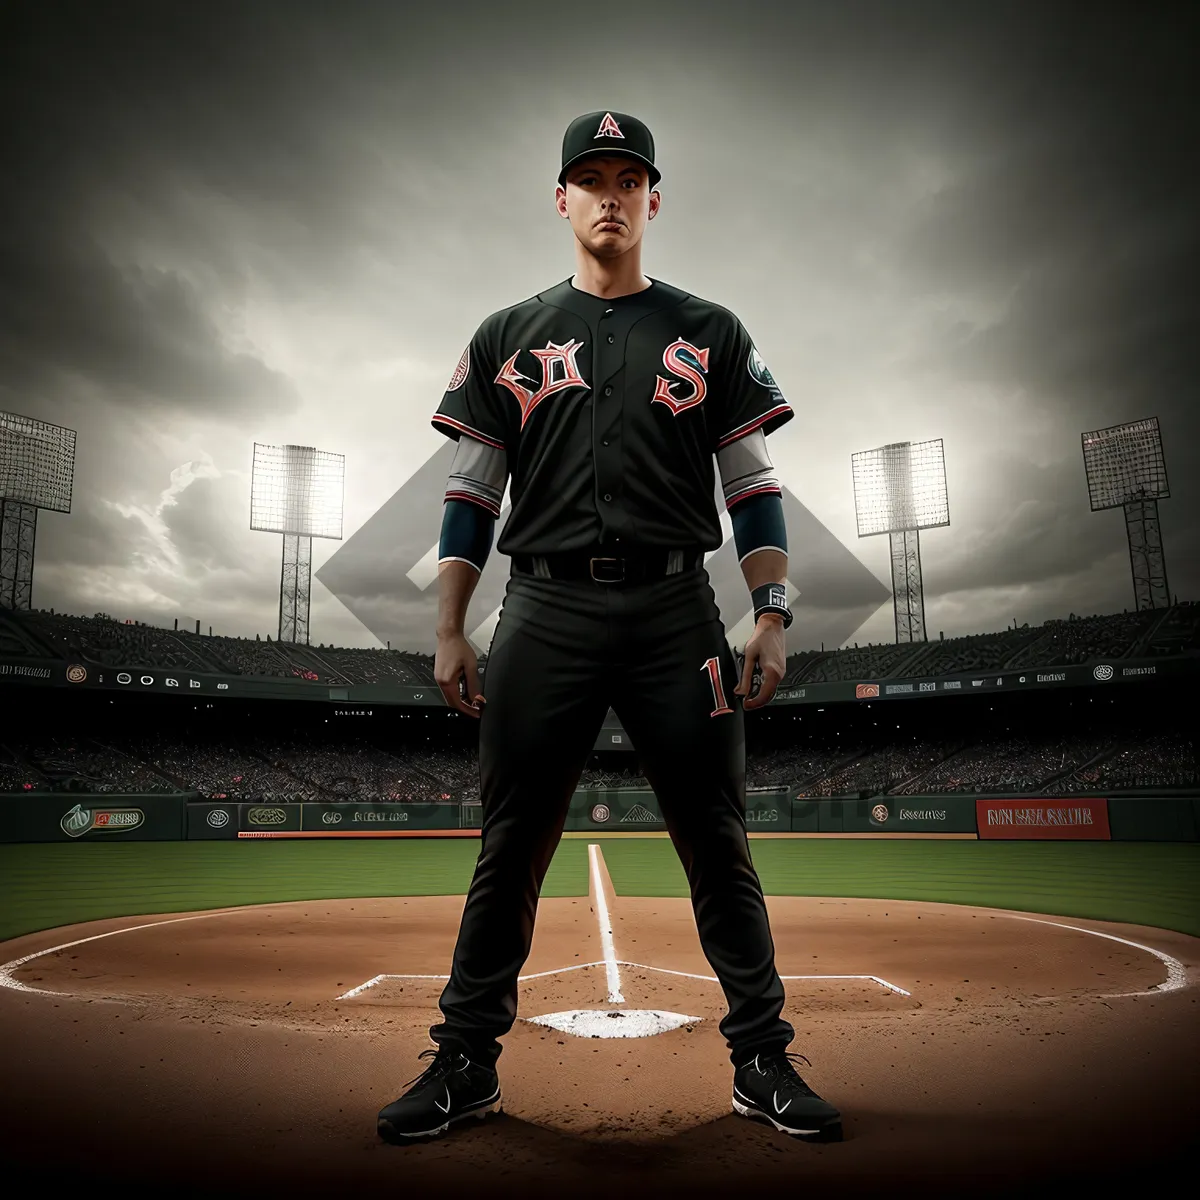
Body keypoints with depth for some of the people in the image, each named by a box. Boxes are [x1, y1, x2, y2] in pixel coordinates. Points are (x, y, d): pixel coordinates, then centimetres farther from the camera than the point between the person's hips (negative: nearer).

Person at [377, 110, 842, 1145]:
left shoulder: (711, 333, 14)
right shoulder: (507, 337, 15)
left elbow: (754, 487, 8)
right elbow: (471, 493, 10)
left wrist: (772, 617, -4)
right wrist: (449, 631, 2)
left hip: (678, 612, 0)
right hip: (545, 613, 1)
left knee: (718, 843, 3)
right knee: (511, 844, 4)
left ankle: (763, 1058, 18)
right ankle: (467, 1062, 19)